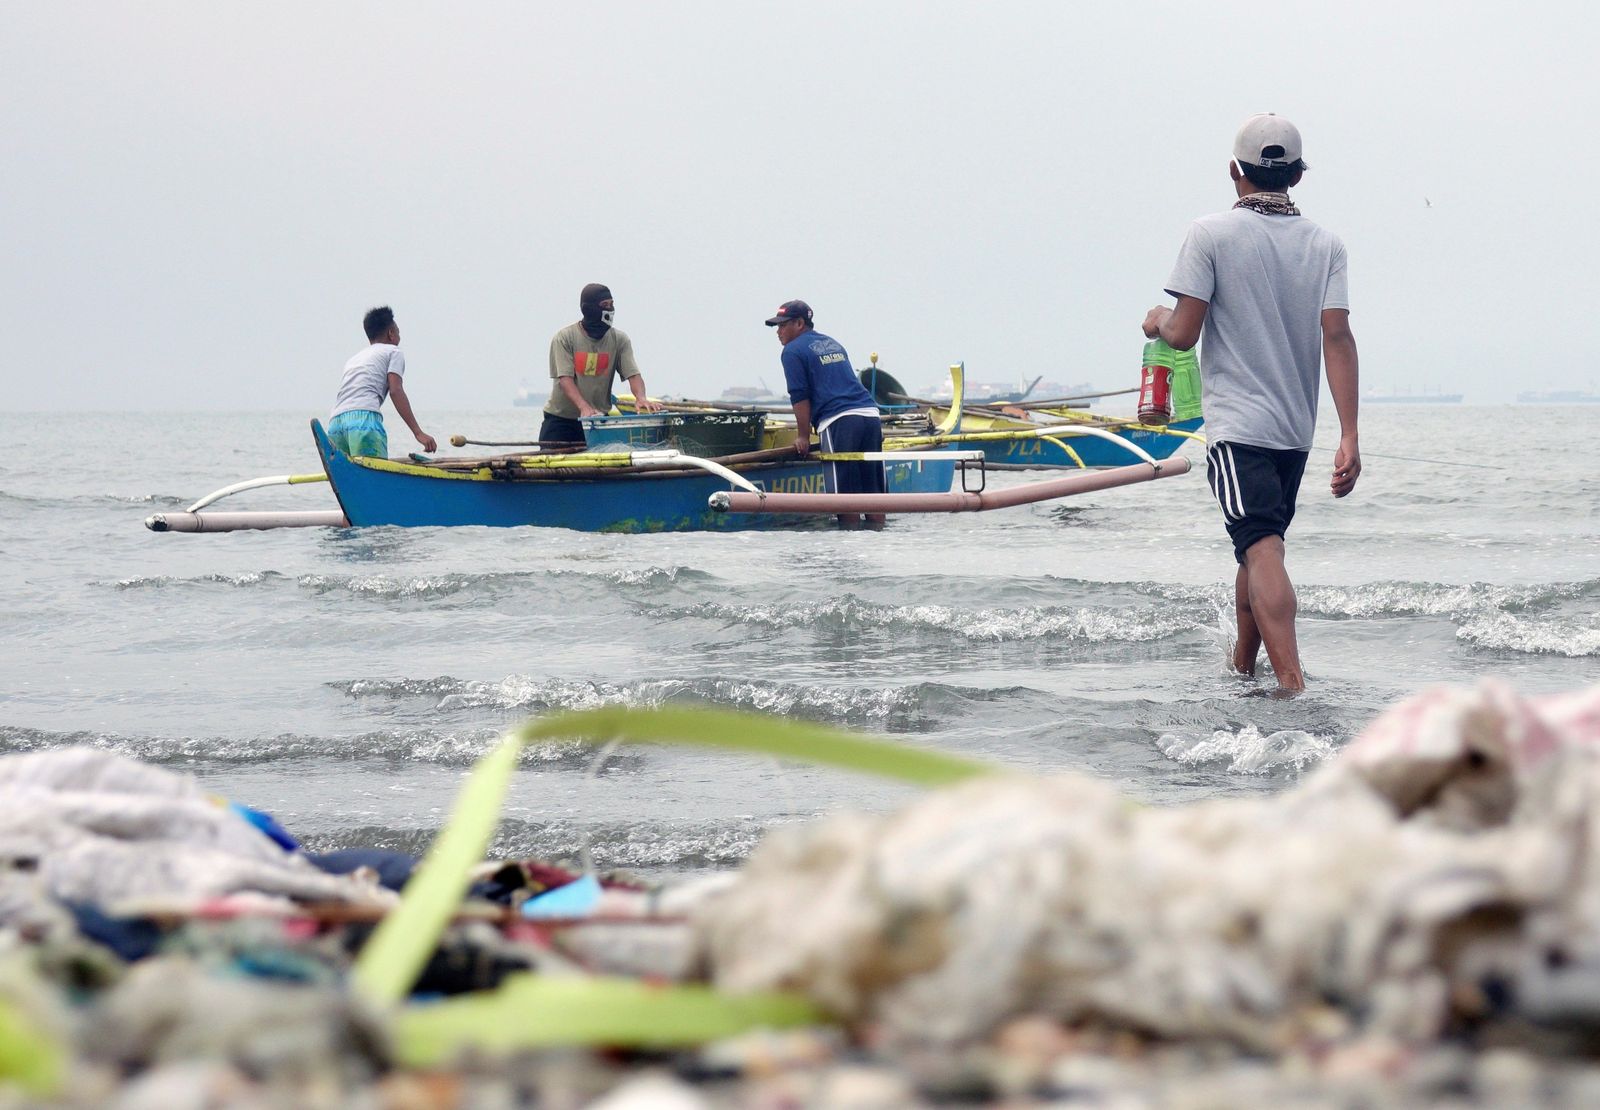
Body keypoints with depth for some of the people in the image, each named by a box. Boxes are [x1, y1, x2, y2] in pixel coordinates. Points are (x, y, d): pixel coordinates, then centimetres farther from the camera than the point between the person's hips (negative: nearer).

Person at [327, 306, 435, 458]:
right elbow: (395, 391, 1)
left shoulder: (354, 359, 35)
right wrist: (418, 433, -5)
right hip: (364, 417, -7)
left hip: (334, 422, 7)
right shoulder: (393, 352, 16)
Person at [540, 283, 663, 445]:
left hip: (598, 418, 2)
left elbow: (633, 374, -10)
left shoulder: (619, 339, -1)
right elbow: (565, 378, -20)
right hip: (560, 418, -2)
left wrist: (641, 398, -34)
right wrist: (584, 407, -37)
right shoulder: (564, 338, -10)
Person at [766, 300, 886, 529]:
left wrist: (803, 436, 4)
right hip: (870, 414, 7)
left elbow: (800, 397, -2)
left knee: (845, 492, -5)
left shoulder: (793, 351, 3)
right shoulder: (833, 344, 26)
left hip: (838, 421, -7)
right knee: (872, 490, 7)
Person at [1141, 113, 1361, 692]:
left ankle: (1292, 683, -31)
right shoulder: (1325, 244, 5)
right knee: (1258, 546, 21)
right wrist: (1349, 438, -6)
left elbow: (1183, 334, -8)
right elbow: (1337, 336, -4)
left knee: (1261, 550, -16)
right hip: (1295, 428, 5)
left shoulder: (1211, 234, -6)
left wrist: (1158, 319, 16)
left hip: (1237, 425, -5)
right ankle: (1241, 667, 34)